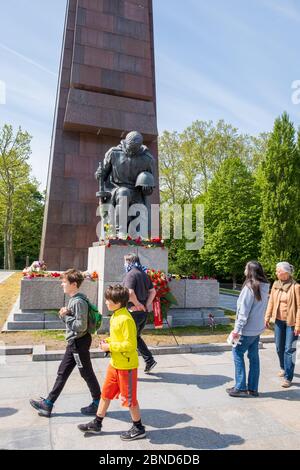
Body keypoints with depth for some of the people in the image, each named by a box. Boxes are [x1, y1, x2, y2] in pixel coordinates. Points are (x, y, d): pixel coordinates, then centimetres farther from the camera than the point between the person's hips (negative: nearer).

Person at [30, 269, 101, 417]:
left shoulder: (79, 302, -23)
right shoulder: (73, 299, 8)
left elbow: (81, 326, -26)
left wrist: (65, 316, -18)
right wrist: (65, 314, -5)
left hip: (79, 342, -10)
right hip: (74, 342, 10)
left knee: (87, 373, 6)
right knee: (62, 373, 17)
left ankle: (98, 403, 23)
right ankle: (48, 403, 29)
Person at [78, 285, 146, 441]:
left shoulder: (126, 319, -25)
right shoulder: (114, 316, 5)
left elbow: (130, 344, -26)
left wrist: (110, 347, -20)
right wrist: (107, 341, 0)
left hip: (126, 365, -9)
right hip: (114, 364, 9)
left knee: (129, 398, 7)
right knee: (106, 393, 19)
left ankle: (138, 428, 26)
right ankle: (97, 424, 35)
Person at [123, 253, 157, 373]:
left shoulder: (131, 274, -13)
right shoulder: (144, 274, 11)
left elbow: (130, 292, -27)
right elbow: (153, 292, 11)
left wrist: (137, 304, -13)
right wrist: (146, 305, 3)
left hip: (134, 311, -8)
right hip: (144, 311, 8)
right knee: (136, 337, 23)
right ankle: (149, 360, 20)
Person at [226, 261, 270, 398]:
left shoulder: (250, 287, -18)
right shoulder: (265, 287, 6)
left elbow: (244, 311, -18)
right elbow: (261, 308, 11)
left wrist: (237, 329, -14)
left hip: (247, 329, -8)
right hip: (258, 328, 8)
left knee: (237, 353, 4)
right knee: (254, 356, 13)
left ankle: (241, 387, 7)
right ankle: (253, 388, 20)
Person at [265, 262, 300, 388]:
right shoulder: (276, 285, 2)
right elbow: (271, 302, 8)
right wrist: (267, 317, 7)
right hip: (279, 320, 5)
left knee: (289, 349, -1)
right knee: (279, 347, 15)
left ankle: (288, 377, 7)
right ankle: (283, 368, 38)